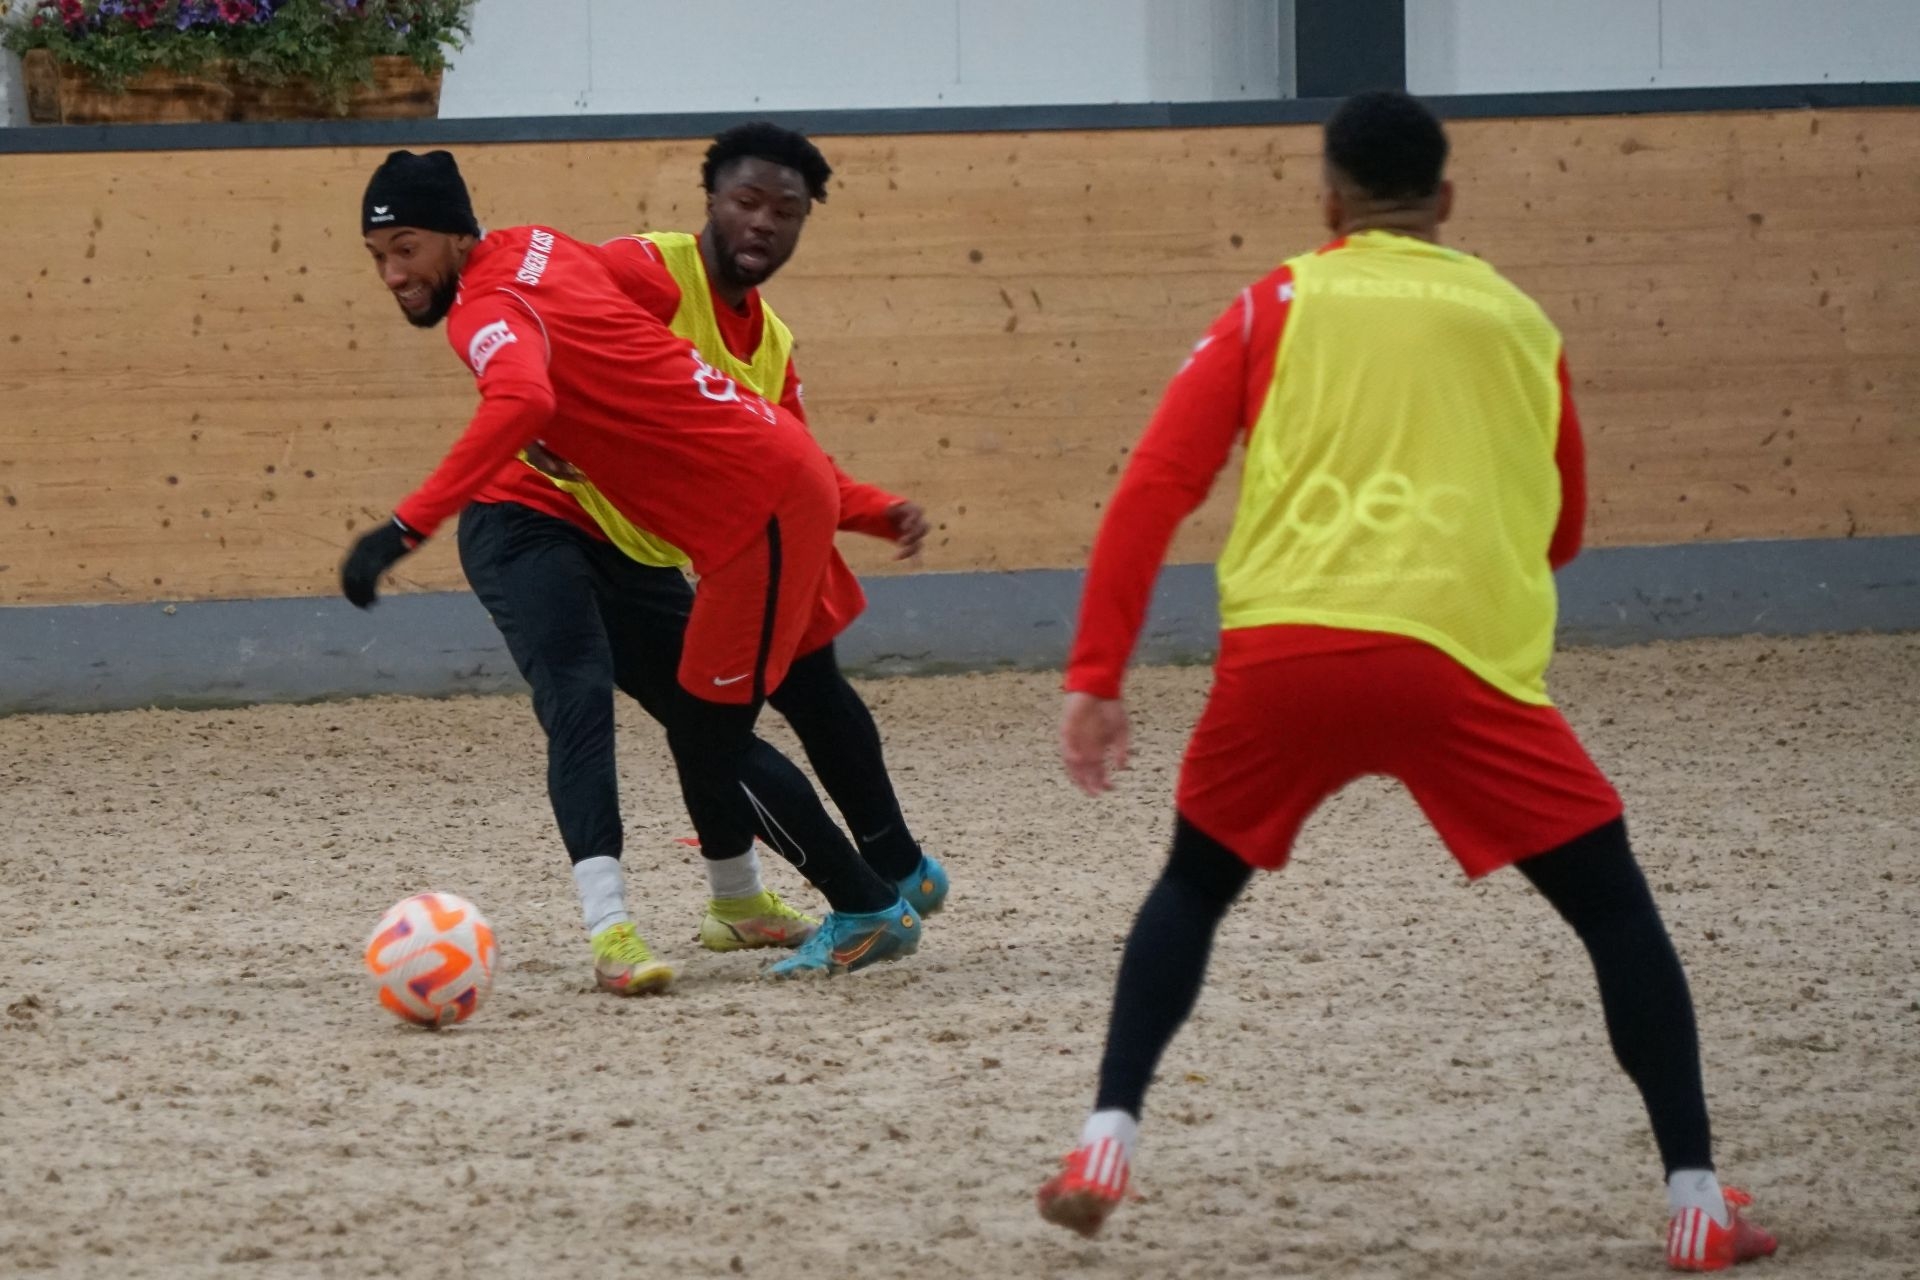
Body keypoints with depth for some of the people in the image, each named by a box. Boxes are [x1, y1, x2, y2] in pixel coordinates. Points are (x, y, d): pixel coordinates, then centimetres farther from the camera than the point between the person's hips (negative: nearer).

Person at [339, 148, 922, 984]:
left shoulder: (489, 311, -21)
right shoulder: (535, 249, 7)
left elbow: (522, 403, -43)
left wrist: (408, 526, -47)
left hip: (761, 503, -10)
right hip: (780, 483, 10)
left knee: (706, 745, -5)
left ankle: (870, 911, 8)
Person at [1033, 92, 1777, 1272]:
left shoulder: (1280, 308, 15)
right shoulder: (1517, 322, 19)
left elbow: (1155, 488, 6)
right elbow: (1561, 533, 29)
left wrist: (1097, 678, 6)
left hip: (1286, 646, 1)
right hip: (1462, 651, -1)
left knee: (1193, 889, 25)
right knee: (1614, 907, 12)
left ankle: (1108, 1147, 11)